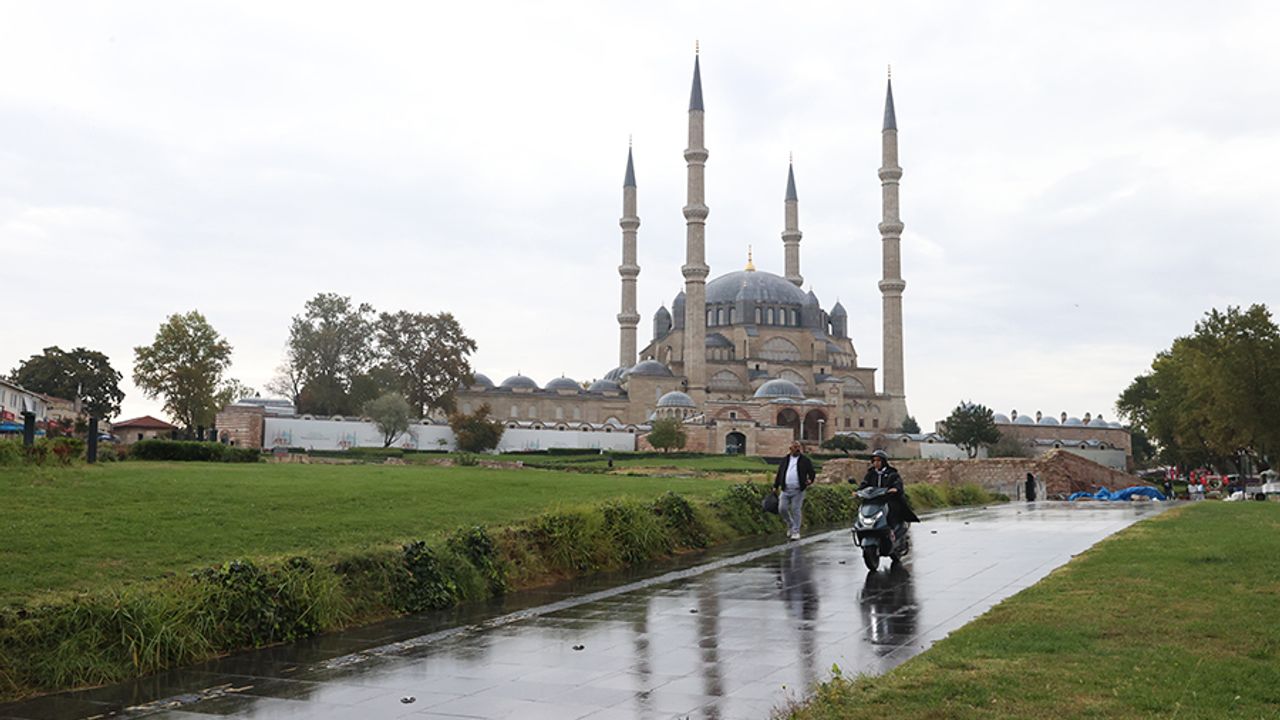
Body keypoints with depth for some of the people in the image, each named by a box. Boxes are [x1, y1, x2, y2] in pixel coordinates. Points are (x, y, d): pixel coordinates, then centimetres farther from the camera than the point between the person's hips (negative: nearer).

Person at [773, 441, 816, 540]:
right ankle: (790, 525, 24)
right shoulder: (785, 460, 14)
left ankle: (796, 532, 5)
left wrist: (810, 480, -17)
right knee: (782, 509, -1)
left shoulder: (805, 460, 4)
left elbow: (812, 472, 4)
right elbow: (779, 474, 18)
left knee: (796, 510, -4)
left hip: (798, 491, -3)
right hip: (785, 490, 3)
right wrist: (775, 486, 15)